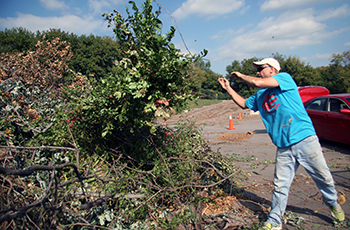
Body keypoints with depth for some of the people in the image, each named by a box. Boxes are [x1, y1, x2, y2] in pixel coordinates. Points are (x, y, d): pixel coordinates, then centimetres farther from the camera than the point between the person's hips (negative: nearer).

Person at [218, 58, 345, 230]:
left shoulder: (284, 77, -5)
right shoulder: (259, 95, 16)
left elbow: (258, 83, -19)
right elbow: (243, 104, 26)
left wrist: (241, 76, -2)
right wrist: (228, 88, 19)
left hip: (305, 139, -5)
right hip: (283, 147, 5)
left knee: (323, 177, 10)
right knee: (280, 186, 3)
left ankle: (333, 203, 39)